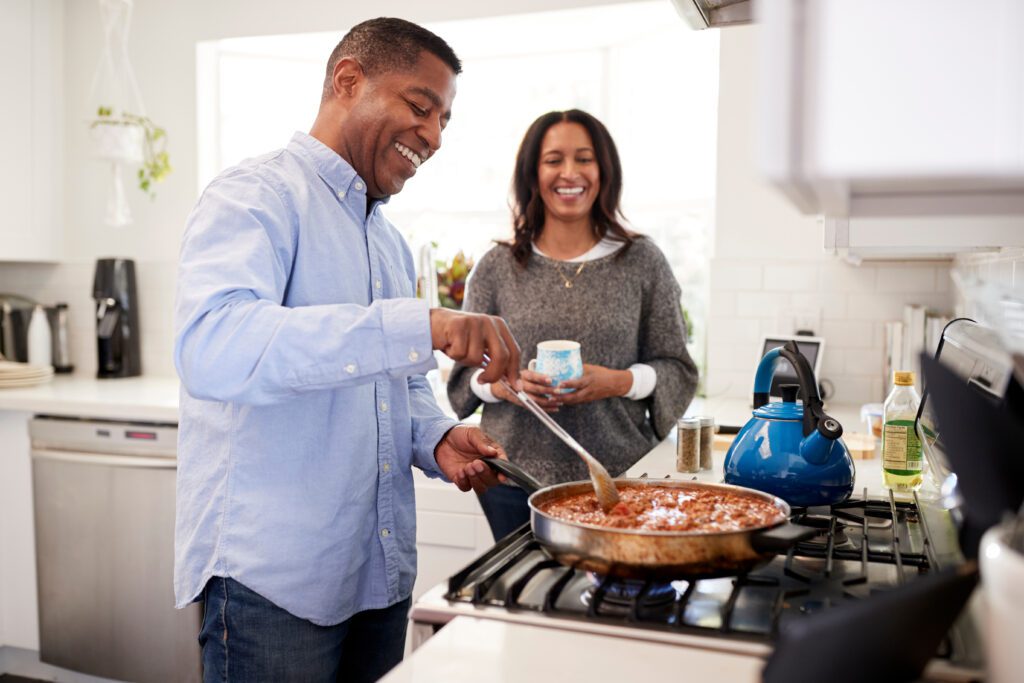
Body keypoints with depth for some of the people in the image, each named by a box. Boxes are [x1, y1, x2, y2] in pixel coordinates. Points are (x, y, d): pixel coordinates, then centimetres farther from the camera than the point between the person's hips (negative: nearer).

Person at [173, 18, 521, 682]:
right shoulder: (257, 196, -11)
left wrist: (438, 439, -1)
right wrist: (417, 327, -37)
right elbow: (212, 347, -30)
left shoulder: (390, 240, 15)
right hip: (272, 576, -8)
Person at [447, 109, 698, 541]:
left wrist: (618, 382, -14)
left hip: (619, 477, -1)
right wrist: (503, 384, -13)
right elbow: (466, 372, 8)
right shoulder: (496, 267, 5)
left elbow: (677, 370, 4)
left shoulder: (643, 262, 2)